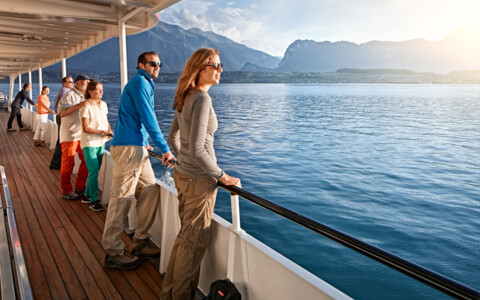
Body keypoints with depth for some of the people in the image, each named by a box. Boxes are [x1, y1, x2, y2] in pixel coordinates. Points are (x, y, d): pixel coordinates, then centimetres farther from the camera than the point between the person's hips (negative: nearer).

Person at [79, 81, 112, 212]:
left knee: (95, 171, 13)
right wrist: (102, 132, -19)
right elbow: (85, 128, -15)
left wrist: (110, 131, 1)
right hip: (89, 143, -7)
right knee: (93, 171, -7)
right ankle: (94, 201, 2)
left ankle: (87, 196, 28)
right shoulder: (86, 106, -12)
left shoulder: (103, 104, 8)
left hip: (101, 142, 7)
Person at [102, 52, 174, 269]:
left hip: (137, 147, 10)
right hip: (128, 147, -10)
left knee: (150, 190, 9)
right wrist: (164, 148, -16)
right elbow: (148, 117, -16)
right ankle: (113, 253, 2)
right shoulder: (140, 82, -9)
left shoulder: (145, 84, 23)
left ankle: (140, 243, 17)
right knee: (121, 198, -6)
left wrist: (144, 142, 38)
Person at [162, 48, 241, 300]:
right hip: (199, 180, -9)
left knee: (185, 236, 22)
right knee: (194, 241, 7)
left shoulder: (184, 99, 9)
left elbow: (172, 138, 17)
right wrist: (223, 176, -16)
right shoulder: (202, 99, -19)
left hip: (182, 174, 9)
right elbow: (197, 149, -25)